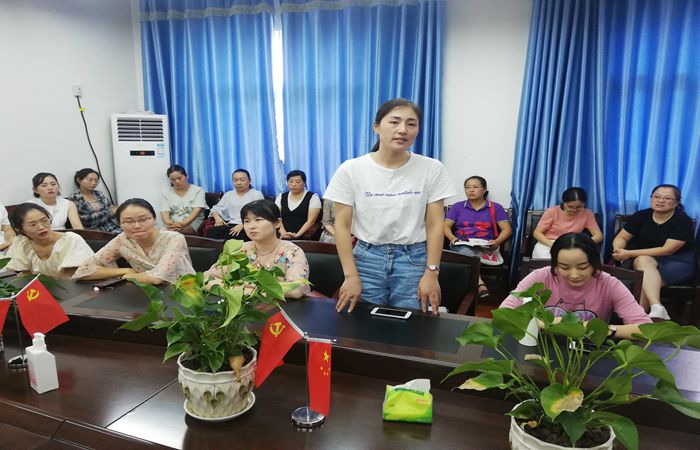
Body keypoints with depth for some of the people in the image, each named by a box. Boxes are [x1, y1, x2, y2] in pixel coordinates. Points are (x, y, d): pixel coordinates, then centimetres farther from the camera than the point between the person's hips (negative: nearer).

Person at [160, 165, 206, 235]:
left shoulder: (198, 191, 6)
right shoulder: (166, 193, 14)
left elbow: (196, 211, -8)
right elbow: (164, 212, 1)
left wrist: (184, 223, -28)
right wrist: (168, 223, -24)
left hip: (193, 222, -3)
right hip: (174, 224, 3)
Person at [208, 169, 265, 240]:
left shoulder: (257, 194, 7)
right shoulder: (228, 194, 23)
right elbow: (216, 209, 21)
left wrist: (242, 225, -20)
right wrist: (217, 218, -3)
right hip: (230, 225, 4)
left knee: (230, 237, -35)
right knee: (211, 231, -28)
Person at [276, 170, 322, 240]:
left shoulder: (313, 197, 3)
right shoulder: (281, 197, 15)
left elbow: (311, 221, -6)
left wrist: (297, 235, -17)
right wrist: (283, 233, -12)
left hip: (304, 238, -3)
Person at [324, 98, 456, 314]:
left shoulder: (432, 169, -4)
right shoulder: (351, 170, -6)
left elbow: (435, 225, -2)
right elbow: (342, 226, -4)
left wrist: (431, 272, -6)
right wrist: (350, 276, -8)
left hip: (413, 259, 0)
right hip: (367, 257, 0)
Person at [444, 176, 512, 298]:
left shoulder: (496, 208, 14)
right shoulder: (457, 206, 18)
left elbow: (507, 229, 6)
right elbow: (446, 226, 9)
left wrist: (497, 242, -16)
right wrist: (452, 238, -13)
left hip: (484, 247, 0)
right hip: (461, 246, 0)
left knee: (468, 256, -36)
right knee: (466, 253, -38)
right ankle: (480, 284, -50)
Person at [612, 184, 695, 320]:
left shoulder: (683, 221, -13)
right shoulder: (641, 216, 0)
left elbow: (667, 250, -21)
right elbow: (621, 237, 2)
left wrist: (630, 253, -26)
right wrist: (619, 250, -24)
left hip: (677, 262, -3)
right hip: (645, 258, 3)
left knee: (644, 281, -32)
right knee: (643, 261, -35)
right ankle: (657, 309, -47)